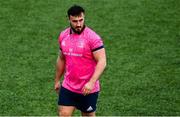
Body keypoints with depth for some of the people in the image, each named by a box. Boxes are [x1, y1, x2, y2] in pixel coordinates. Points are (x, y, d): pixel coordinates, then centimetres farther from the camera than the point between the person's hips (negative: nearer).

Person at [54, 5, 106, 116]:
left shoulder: (92, 37, -16)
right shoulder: (63, 35, 4)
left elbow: (102, 62, -20)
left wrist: (91, 82, -30)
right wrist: (57, 80, 23)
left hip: (88, 89, -5)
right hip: (68, 87, 5)